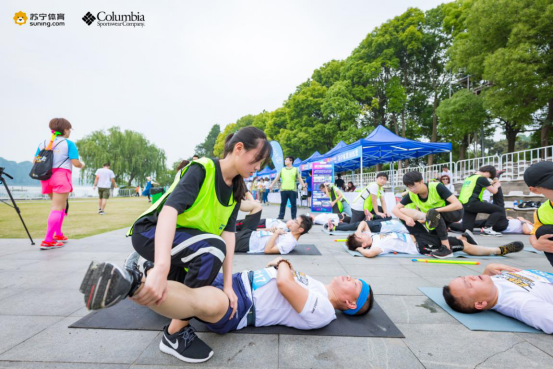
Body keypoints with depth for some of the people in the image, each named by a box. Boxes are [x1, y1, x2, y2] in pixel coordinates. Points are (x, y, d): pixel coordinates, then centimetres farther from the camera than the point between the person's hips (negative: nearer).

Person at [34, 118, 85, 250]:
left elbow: (35, 161, 12)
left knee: (61, 205, 21)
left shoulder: (43, 143, 15)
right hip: (61, 176, -7)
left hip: (46, 177, 7)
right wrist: (82, 165, 11)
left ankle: (58, 234, 25)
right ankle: (47, 241, -11)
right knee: (57, 208, -6)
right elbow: (75, 163, -10)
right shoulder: (69, 143, -2)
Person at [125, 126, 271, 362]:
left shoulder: (236, 190, -5)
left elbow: (229, 233, -13)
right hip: (152, 233, -8)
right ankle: (176, 332, -17)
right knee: (212, 249, -35)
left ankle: (146, 269, 36)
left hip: (185, 239, 8)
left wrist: (228, 284, -20)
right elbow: (169, 210, -39)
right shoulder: (202, 169, -26)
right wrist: (161, 269, -52)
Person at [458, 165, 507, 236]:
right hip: (472, 203, -8)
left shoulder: (470, 177, 22)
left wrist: (492, 184, 32)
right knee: (499, 210, -4)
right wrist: (497, 185, 25)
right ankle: (487, 228, -7)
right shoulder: (482, 178, -2)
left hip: (464, 204, 8)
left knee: (467, 228, 7)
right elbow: (494, 191, 4)